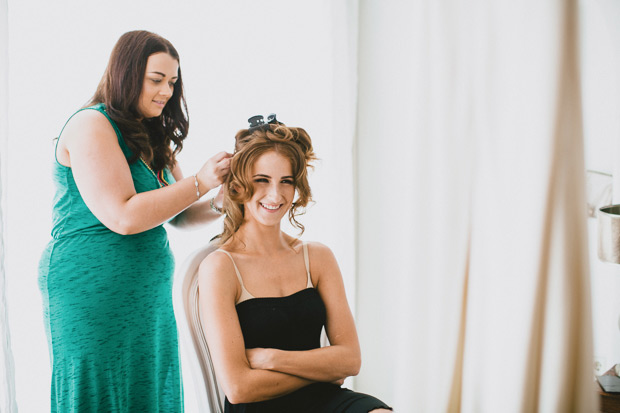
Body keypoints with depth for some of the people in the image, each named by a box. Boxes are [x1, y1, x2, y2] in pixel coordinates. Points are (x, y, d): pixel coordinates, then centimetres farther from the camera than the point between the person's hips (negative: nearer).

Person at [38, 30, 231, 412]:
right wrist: (200, 183, -18)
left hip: (148, 299, 8)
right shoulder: (91, 126, -12)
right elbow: (123, 217, -21)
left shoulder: (152, 138, 15)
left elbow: (178, 214, 15)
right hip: (93, 297, -8)